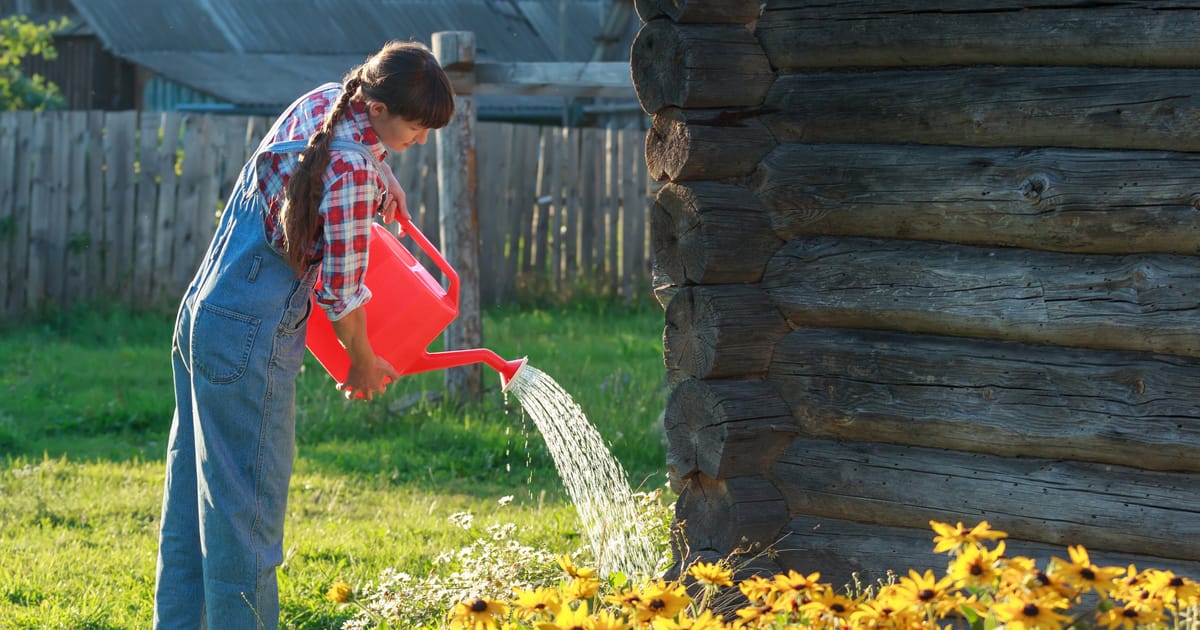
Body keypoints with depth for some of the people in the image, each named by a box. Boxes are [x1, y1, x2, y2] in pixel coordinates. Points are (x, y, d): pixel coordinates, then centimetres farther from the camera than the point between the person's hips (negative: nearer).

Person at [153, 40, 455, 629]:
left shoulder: (322, 102, 5)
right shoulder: (352, 170, -20)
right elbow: (342, 290, -12)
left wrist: (386, 191, 41)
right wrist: (363, 363, 3)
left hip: (202, 316, 10)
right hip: (250, 339, -10)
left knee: (192, 503, 15)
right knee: (247, 513, -3)